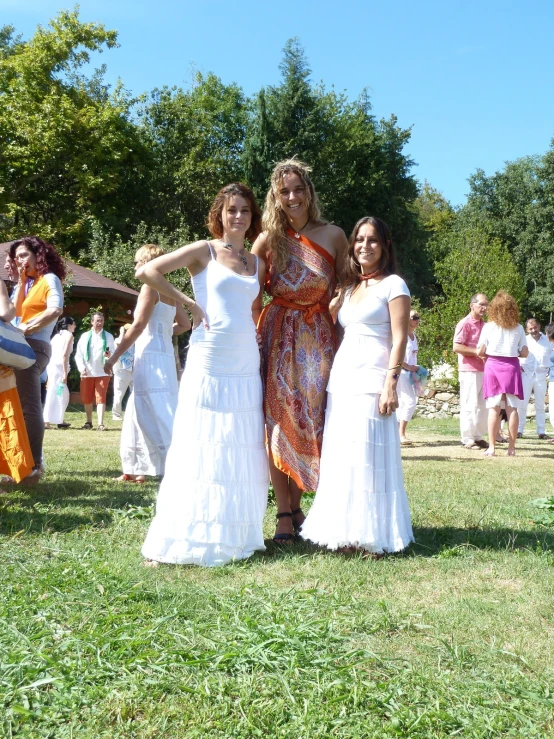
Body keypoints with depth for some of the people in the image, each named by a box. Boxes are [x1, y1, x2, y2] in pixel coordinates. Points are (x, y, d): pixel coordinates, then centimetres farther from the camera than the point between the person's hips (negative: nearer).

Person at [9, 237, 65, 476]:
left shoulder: (49, 278, -1)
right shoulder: (29, 283, 23)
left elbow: (55, 310, -17)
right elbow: (17, 311, 11)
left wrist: (26, 329, -20)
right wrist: (22, 282, 8)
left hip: (34, 347, -9)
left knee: (29, 406, -13)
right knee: (25, 405, 9)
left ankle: (33, 464, -13)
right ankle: (33, 460, 13)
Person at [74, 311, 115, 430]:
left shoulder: (108, 336, 4)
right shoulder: (85, 336, 5)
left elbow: (114, 353, 0)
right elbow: (78, 355, 3)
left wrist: (110, 355, -23)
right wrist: (81, 368, -11)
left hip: (102, 372, -2)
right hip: (87, 373, 2)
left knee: (101, 397, -6)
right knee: (86, 399, 9)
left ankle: (100, 424, -8)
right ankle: (88, 422, 23)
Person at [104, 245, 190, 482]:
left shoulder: (150, 286, -9)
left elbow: (138, 325, -16)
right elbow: (185, 324, 17)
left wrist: (115, 356, -13)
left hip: (151, 358, -9)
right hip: (163, 357, 9)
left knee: (159, 418, -11)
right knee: (138, 416, 17)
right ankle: (137, 470, 23)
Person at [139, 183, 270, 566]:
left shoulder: (257, 263, 16)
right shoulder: (204, 251, 1)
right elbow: (147, 271, -7)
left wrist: (256, 332, 9)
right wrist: (190, 305, -7)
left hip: (247, 365, 6)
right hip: (209, 361, -5)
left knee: (241, 452, 7)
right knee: (201, 450, -6)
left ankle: (234, 535, 19)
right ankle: (180, 540, 1)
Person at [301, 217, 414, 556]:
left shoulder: (393, 284, 0)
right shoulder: (348, 286, 20)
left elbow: (400, 338, -8)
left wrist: (391, 383, -17)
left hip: (372, 381, -7)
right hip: (342, 379, 7)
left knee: (369, 457, -7)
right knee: (341, 457, 6)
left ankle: (374, 536, 1)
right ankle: (348, 532, 14)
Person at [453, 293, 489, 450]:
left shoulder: (484, 325, 17)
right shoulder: (465, 324, -9)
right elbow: (456, 347, -17)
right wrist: (477, 352, -19)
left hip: (483, 370, 8)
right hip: (469, 370, -8)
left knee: (482, 405, 10)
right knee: (469, 405, -5)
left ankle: (478, 437, 18)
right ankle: (468, 439, 0)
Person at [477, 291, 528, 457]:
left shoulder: (489, 327, -2)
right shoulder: (518, 328, 3)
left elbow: (480, 352, -3)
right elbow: (524, 353, 3)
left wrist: (485, 354, 18)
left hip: (493, 366, -1)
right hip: (512, 367, 1)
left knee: (494, 409, -1)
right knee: (512, 409, 4)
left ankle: (492, 447, -2)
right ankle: (511, 448, 6)